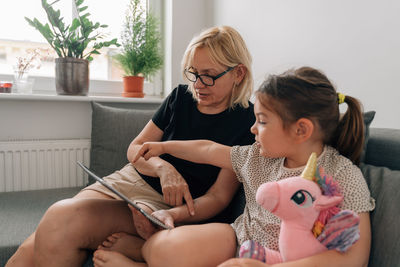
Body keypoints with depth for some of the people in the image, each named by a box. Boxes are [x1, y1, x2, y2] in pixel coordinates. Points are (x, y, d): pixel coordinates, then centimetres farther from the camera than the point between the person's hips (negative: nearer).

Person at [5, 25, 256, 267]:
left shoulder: (247, 122, -7)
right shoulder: (181, 97, 6)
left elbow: (218, 197, -10)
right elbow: (136, 149, 9)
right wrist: (162, 167, -14)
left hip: (168, 204, -4)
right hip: (129, 180, 5)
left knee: (62, 216, -27)